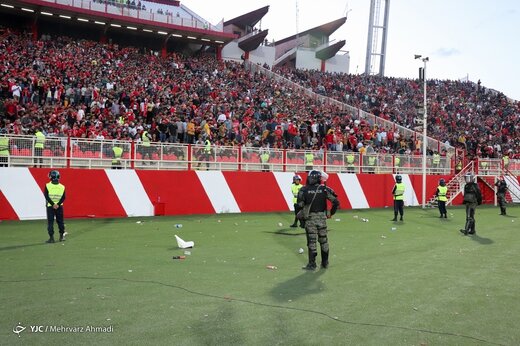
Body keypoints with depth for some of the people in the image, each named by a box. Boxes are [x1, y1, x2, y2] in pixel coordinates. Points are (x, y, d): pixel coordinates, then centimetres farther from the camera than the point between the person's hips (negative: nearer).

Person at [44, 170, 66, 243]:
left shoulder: (47, 186, -7)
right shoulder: (62, 187, -2)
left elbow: (46, 196, -10)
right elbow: (63, 197, -6)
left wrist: (53, 204, -9)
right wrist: (58, 204, -9)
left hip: (50, 206, -2)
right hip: (59, 207, 2)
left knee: (50, 222, 4)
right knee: (60, 221, 14)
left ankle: (51, 238, 1)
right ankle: (62, 236, 20)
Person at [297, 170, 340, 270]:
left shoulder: (304, 189, -8)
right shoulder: (324, 189, -2)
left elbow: (300, 204, -9)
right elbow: (336, 202, -4)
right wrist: (331, 213, 9)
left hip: (310, 218, -2)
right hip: (322, 218, 2)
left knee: (311, 241, 2)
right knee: (323, 240, 14)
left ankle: (312, 264, 2)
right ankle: (325, 262, 23)